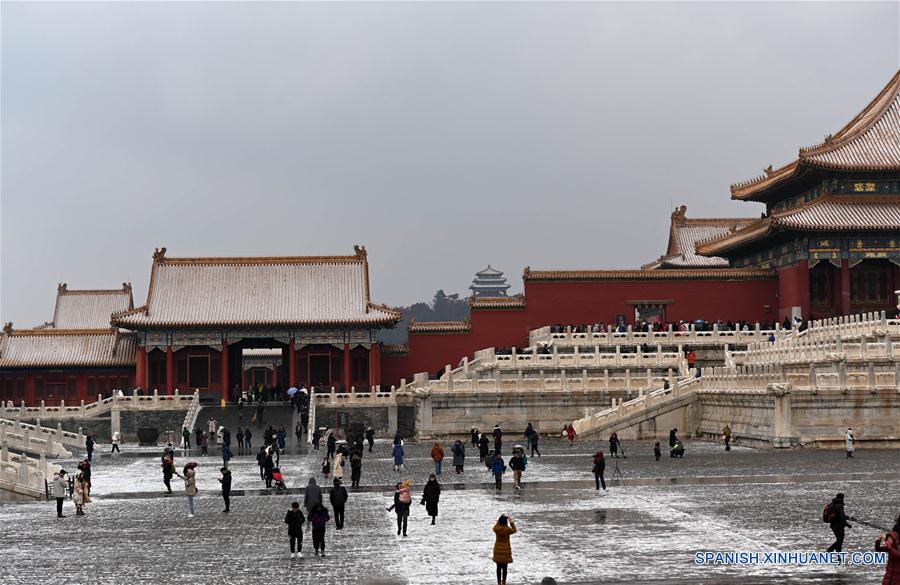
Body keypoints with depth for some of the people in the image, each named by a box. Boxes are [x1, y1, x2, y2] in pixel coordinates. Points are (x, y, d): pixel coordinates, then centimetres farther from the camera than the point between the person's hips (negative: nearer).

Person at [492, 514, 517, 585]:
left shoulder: (496, 529, -9)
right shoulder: (507, 529, -17)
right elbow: (514, 530, 5)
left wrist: (499, 521, 21)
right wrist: (511, 522, 10)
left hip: (498, 549, 3)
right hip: (505, 549, -3)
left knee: (498, 567, 10)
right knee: (505, 567, 3)